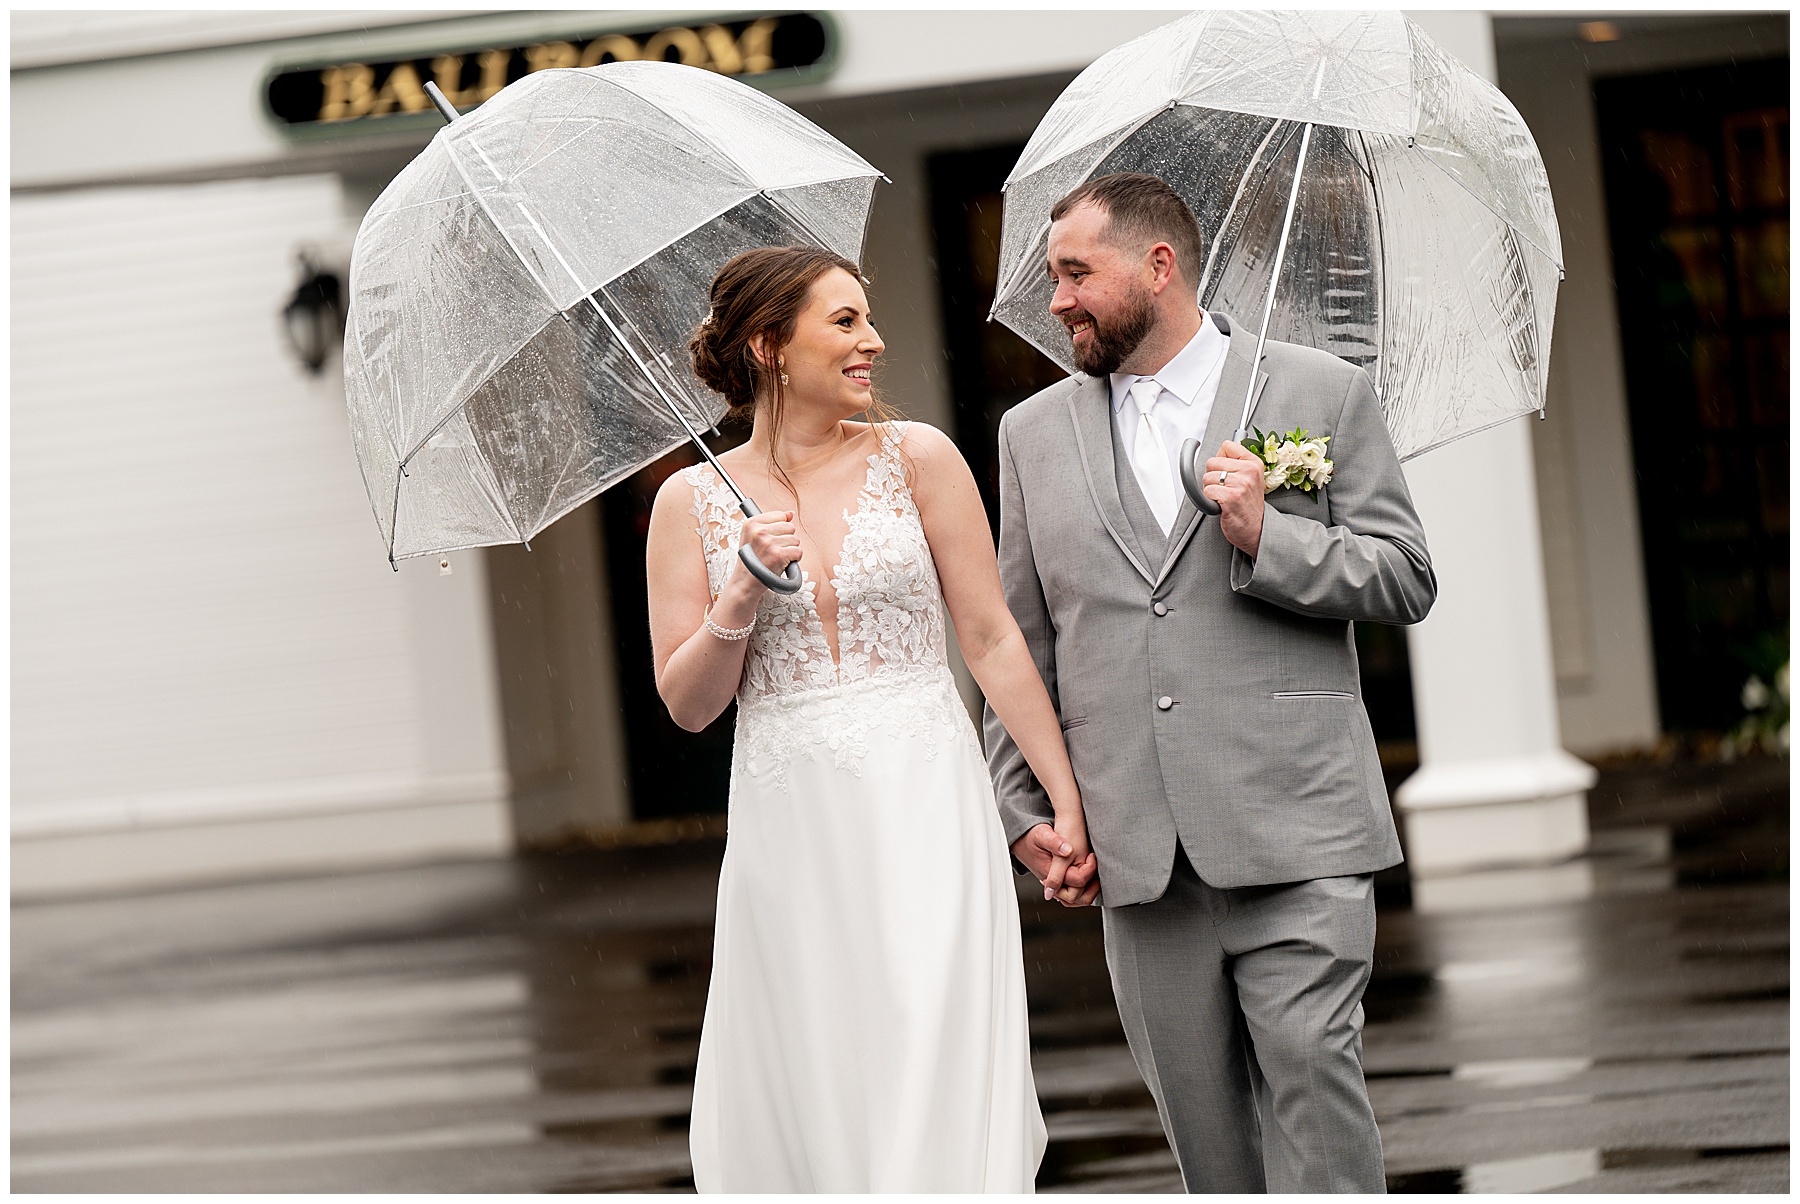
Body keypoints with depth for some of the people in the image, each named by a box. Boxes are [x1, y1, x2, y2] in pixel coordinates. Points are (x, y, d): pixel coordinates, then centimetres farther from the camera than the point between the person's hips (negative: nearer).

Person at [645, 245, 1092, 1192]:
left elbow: (992, 638, 5)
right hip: (788, 825, 1)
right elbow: (686, 703, 4)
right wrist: (743, 596, -13)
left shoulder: (917, 458, 4)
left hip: (924, 806, -1)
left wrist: (1064, 802, 4)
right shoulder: (693, 501, 5)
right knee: (803, 1101, 2)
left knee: (936, 1088, -8)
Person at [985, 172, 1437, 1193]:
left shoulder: (1321, 392, 6)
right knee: (1197, 1102, 3)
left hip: (1294, 825, -3)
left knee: (1311, 1068, -10)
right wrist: (1023, 808, 9)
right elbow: (1022, 638, 17)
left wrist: (1267, 538, -11)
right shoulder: (1036, 432, 16)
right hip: (1137, 847, 3)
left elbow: (1407, 581, 4)